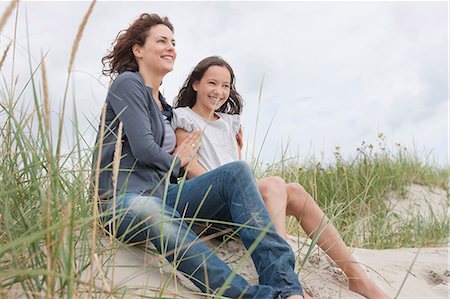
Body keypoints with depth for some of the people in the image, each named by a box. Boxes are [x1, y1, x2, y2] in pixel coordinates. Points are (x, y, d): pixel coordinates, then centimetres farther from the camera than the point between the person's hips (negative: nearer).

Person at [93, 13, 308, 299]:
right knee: (159, 217, -44)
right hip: (125, 201, -7)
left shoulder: (163, 105, 26)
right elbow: (143, 149, -12)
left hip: (163, 195, 7)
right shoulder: (127, 83, 0)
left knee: (237, 172, -19)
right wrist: (176, 162, 6)